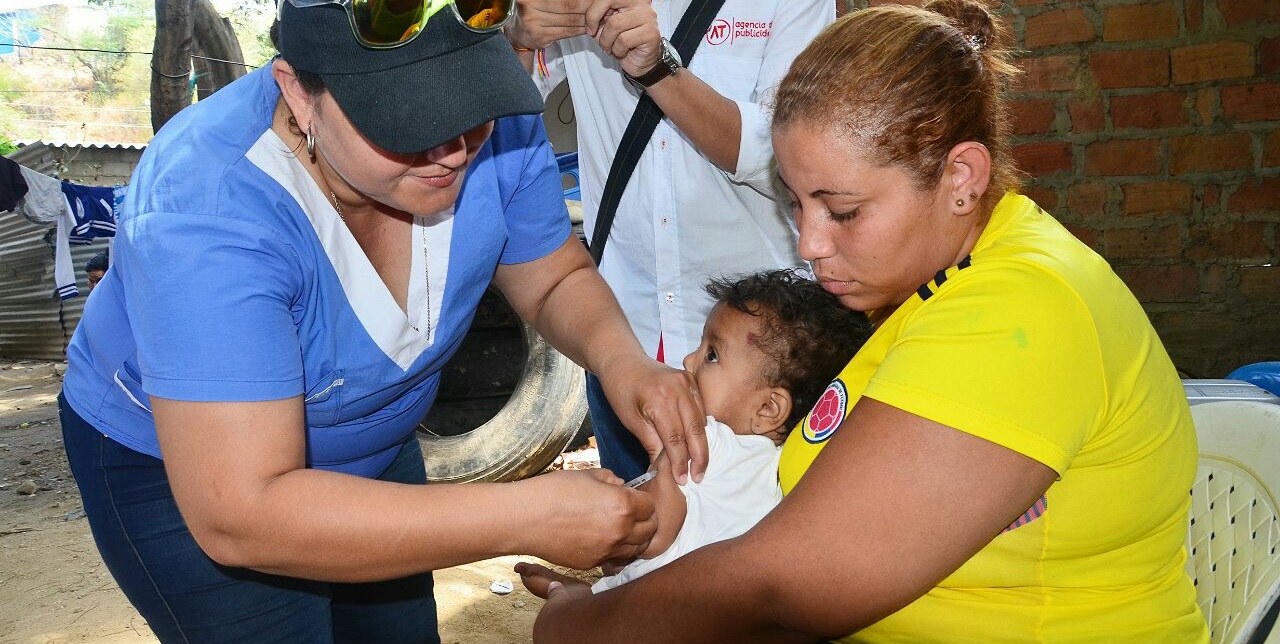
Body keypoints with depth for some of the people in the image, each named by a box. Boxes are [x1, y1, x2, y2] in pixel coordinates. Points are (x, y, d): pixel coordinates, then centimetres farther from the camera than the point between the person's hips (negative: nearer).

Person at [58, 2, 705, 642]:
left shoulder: (494, 127, -23)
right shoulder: (207, 213, -38)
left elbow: (556, 281, -6)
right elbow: (239, 516, -41)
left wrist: (621, 359, -29)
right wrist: (525, 516, -44)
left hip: (372, 449, 5)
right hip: (174, 466, -4)